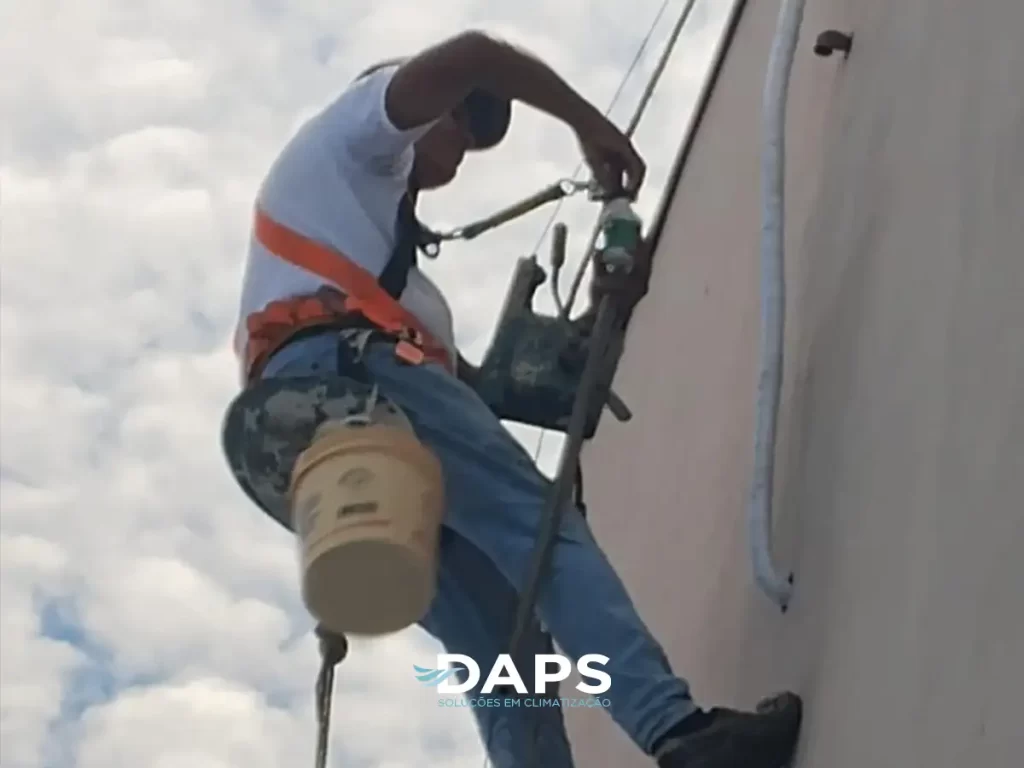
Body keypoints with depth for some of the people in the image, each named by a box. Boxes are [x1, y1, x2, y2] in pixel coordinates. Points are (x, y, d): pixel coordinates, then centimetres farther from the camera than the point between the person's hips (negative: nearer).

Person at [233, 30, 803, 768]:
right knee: (544, 528, -23)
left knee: (505, 649, -3)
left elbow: (473, 376, 32)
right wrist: (591, 125, 9)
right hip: (348, 366, -9)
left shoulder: (367, 221, 43)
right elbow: (470, 55, 1)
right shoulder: (350, 132, 22)